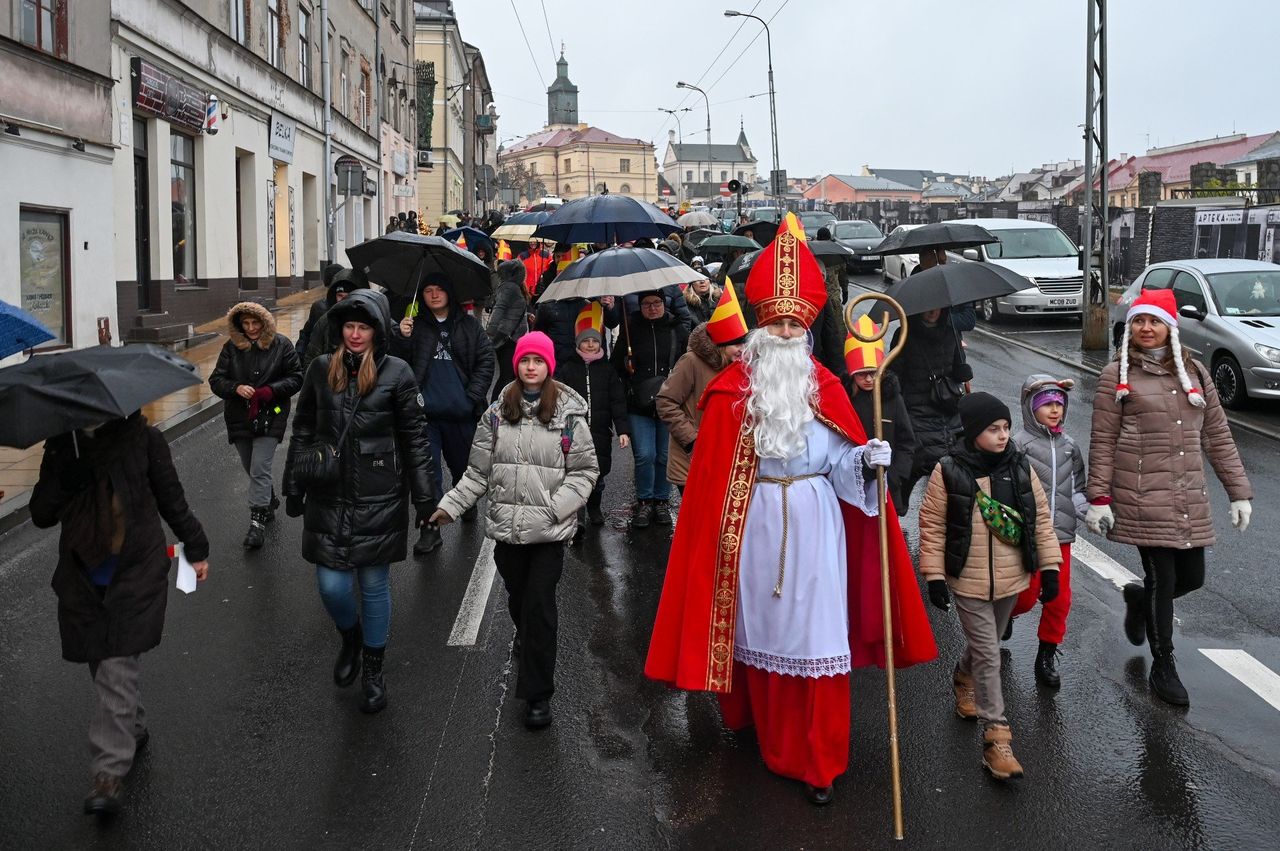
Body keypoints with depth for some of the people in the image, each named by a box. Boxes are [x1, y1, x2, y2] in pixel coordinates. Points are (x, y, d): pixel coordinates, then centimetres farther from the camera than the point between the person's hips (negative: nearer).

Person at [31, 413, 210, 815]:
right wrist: (65, 480, -18)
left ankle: (108, 772, -9)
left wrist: (195, 549, 10)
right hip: (82, 578, 3)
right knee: (104, 669, 11)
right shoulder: (60, 445, 3)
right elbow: (41, 515, 1)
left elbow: (171, 497, 5)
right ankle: (133, 731, 34)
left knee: (118, 669, -9)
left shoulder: (141, 437, -4)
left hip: (136, 571, -3)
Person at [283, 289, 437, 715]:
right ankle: (350, 637, 36)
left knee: (374, 584, 9)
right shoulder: (321, 369, 2)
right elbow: (302, 432, 11)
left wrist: (426, 500, -2)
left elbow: (415, 440, -1)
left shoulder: (396, 374, -6)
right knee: (331, 586, 2)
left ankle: (373, 669, 28)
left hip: (379, 501, -2)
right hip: (328, 499, 2)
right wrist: (294, 487, 11)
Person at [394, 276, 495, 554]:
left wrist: (473, 396, -5)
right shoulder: (415, 325, 6)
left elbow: (485, 360, 4)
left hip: (461, 413, 1)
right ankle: (430, 527, 0)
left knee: (463, 464, 16)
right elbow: (398, 362, 2)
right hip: (425, 412, -1)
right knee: (427, 469, -4)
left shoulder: (469, 325, 6)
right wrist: (402, 338, -17)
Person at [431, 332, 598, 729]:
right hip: (506, 526, 3)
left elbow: (584, 471, -1)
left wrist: (555, 507, -13)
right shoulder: (497, 413, 5)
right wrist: (451, 504, 1)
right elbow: (479, 470, 9)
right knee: (517, 597, 18)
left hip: (549, 531, -3)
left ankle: (538, 695, 2)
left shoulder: (569, 414, -4)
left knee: (539, 607, -6)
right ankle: (525, 637, 53)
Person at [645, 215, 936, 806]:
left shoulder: (822, 385, 1)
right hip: (754, 524, 0)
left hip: (813, 523, 1)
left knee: (815, 633, 2)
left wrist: (868, 459, -20)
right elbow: (710, 472, -3)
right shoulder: (731, 389, -3)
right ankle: (764, 730, 34)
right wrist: (716, 537, -7)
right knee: (761, 627, 11)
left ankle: (817, 762, 13)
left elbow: (841, 458, 1)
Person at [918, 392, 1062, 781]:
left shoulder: (1020, 468, -2)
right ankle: (996, 737, 1)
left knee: (985, 644, 23)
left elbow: (1041, 519, 5)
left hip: (1011, 580, 4)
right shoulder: (949, 471, -13)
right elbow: (932, 525, -8)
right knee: (988, 655, -5)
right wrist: (934, 575, -9)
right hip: (968, 582, -4)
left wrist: (1049, 567, 3)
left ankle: (963, 680, 54)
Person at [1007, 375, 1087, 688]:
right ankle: (1007, 613, 39)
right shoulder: (1020, 444, -8)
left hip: (1060, 534, 4)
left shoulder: (1069, 445, 8)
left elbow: (1077, 486, 18)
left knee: (1059, 598, 6)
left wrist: (1083, 506, 0)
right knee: (1027, 595, 4)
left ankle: (1047, 656, 22)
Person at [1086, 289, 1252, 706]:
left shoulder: (1195, 373, 11)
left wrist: (1239, 492, 9)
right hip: (1142, 496, -5)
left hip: (1189, 497, 5)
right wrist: (1098, 498, -8)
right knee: (1162, 579, -2)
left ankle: (1139, 598, 41)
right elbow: (1102, 442, -3)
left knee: (1191, 577, 8)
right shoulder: (1117, 375, -1)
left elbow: (1218, 436, 13)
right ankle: (1163, 668, 15)